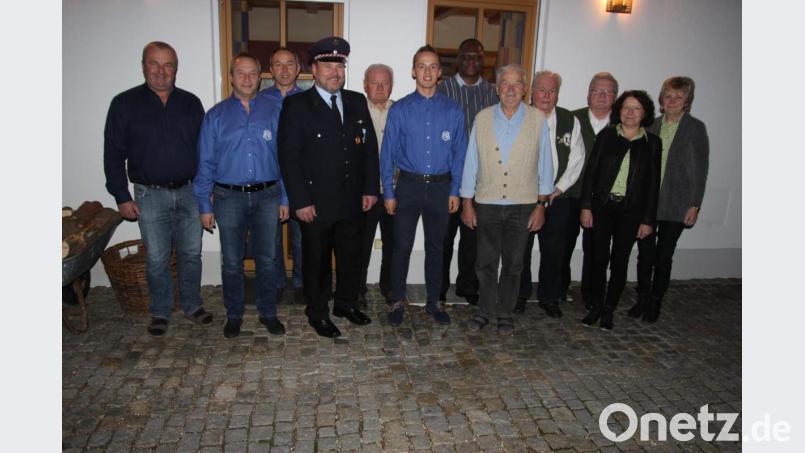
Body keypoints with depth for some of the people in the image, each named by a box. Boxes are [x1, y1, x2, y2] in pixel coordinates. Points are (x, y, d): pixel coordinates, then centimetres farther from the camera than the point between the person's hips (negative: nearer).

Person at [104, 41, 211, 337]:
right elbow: (113, 154, 0)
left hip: (189, 192, 2)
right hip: (150, 195, -2)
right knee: (157, 259, 6)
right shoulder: (125, 103, 0)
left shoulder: (190, 103, 6)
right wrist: (122, 197, -5)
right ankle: (160, 312, 23)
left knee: (191, 254, 10)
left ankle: (192, 305, 27)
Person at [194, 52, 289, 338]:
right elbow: (205, 163, 3)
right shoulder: (216, 116, 2)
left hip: (267, 196, 0)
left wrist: (285, 199, 1)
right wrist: (205, 206, 0)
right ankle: (234, 315, 28)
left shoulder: (273, 112, 3)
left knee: (267, 260, 9)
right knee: (232, 262, 10)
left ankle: (268, 313, 26)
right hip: (229, 198, 0)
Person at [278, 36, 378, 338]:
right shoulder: (296, 105, -7)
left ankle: (346, 304, 38)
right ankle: (317, 313, 29)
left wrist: (371, 188, 2)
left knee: (351, 256, 17)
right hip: (316, 203, -4)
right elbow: (289, 156, -11)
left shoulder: (357, 102, 7)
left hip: (353, 201, 4)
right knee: (316, 261, 11)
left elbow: (370, 148, 8)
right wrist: (300, 201, -15)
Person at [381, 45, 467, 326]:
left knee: (435, 247, 13)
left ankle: (434, 301, 28)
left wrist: (454, 191, 1)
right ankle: (398, 301, 23)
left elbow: (459, 153, 4)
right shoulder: (399, 110, -3)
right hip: (409, 185, -1)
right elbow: (388, 153, -2)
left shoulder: (453, 110, 1)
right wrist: (388, 192, -4)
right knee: (402, 246, 6)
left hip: (441, 187, 1)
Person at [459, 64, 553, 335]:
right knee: (486, 261, 8)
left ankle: (505, 313, 26)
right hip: (487, 204, 1)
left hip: (522, 205, 0)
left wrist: (541, 206, 0)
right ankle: (485, 311, 25)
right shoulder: (482, 118, 2)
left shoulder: (538, 120, 0)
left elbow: (544, 164, 2)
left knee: (513, 263, 10)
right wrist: (467, 204, 2)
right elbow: (471, 163, 3)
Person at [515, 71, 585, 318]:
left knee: (554, 251, 8)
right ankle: (520, 295, 24)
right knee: (521, 249, 6)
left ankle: (549, 297, 25)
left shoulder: (570, 121, 4)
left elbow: (577, 159, 5)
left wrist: (558, 189, -4)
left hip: (558, 197, 2)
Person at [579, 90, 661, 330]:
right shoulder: (606, 136, 3)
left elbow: (653, 183, 3)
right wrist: (586, 206, -5)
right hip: (602, 207, 0)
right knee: (599, 258, 4)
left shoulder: (652, 143, 4)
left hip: (631, 211, 0)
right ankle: (596, 306, 19)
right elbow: (590, 172, 2)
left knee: (620, 261, 6)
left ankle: (609, 310, 19)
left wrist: (648, 220, 0)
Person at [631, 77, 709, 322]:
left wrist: (695, 205, -6)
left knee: (664, 256, 6)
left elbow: (701, 169, -3)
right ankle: (642, 299, 23)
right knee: (645, 253, 8)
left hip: (675, 205, -2)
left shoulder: (695, 128, -3)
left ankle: (655, 303, 21)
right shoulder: (652, 126, 6)